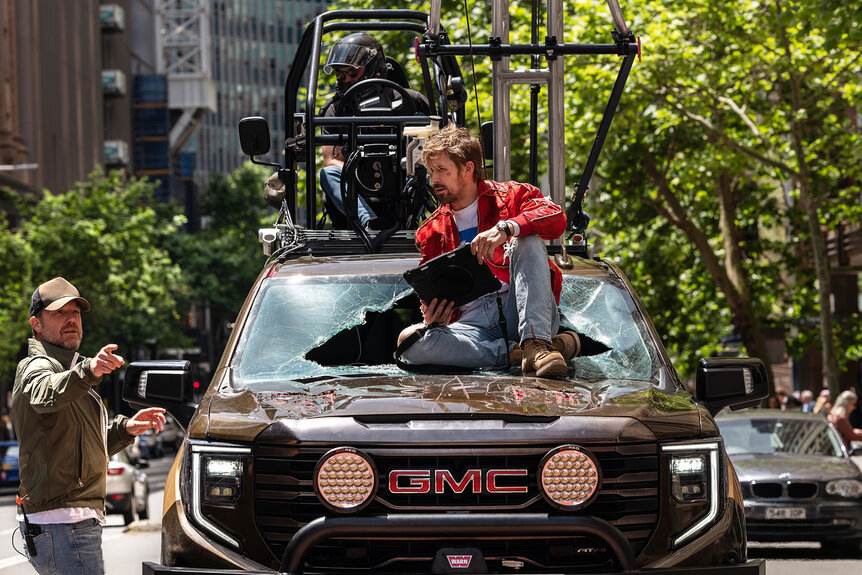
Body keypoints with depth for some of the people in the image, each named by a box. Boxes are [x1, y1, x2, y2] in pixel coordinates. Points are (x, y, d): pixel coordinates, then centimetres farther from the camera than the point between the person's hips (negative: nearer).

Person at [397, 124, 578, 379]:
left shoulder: (510, 196, 10)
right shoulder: (431, 232, 22)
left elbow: (556, 218, -11)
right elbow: (435, 296, 22)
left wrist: (505, 228, -27)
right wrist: (431, 316, -3)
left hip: (515, 308, -2)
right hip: (473, 322, 2)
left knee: (528, 242, -26)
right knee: (410, 341, -28)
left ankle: (536, 343, -40)